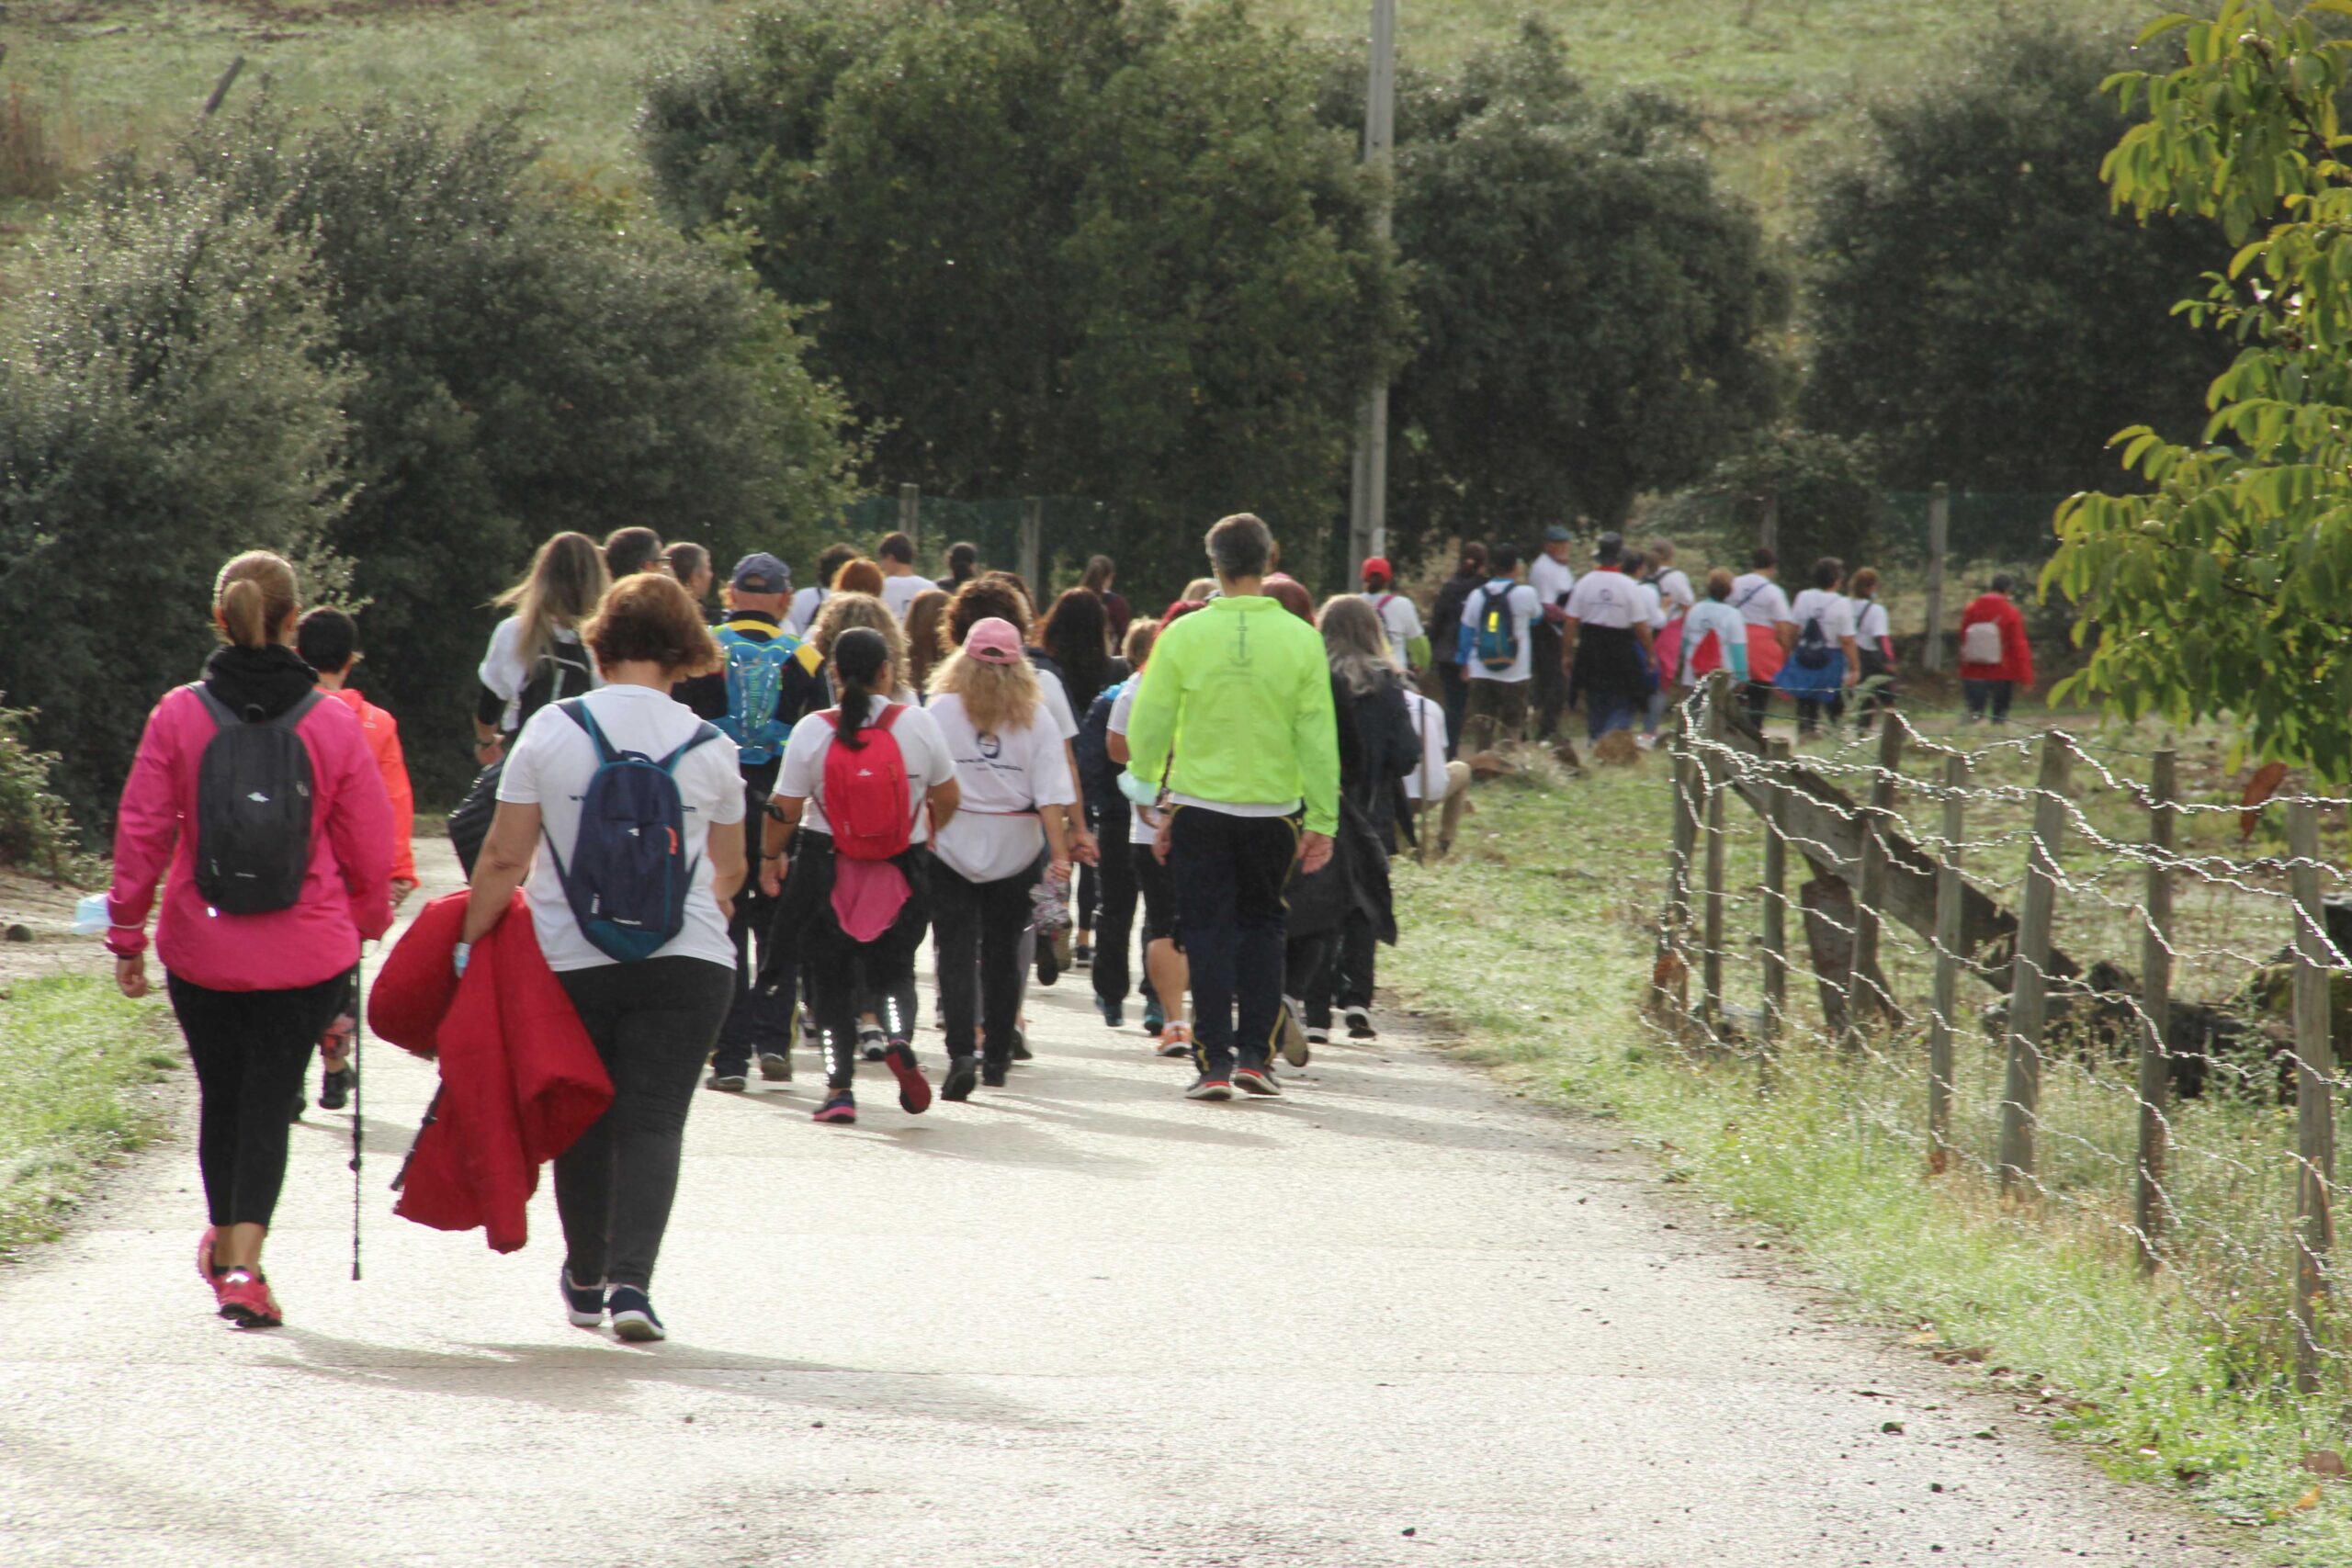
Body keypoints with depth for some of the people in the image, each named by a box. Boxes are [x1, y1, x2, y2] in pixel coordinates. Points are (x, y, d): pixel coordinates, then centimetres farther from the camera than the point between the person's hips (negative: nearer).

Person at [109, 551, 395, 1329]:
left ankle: (225, 1243, 35)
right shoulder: (334, 725, -6)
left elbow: (141, 832, -3)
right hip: (306, 955, -1)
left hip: (201, 949, 1)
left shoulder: (179, 716, -5)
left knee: (221, 1097, 18)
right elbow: (371, 850, 0)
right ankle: (243, 1263, -10)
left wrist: (127, 934, 6)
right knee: (270, 1101, 3)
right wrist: (365, 923, 18)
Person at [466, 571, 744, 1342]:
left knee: (583, 1121, 16)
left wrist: (469, 939, 6)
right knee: (652, 1121, -1)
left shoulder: (551, 730, -4)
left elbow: (505, 858, -5)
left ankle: (586, 1279, 30)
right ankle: (631, 1280, -18)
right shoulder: (710, 747, -1)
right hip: (688, 963, -1)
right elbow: (728, 873, 10)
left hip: (571, 962, 1)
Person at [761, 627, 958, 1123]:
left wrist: (770, 857, 12)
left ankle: (839, 1086, 2)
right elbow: (947, 797, 3)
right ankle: (900, 1036, -15)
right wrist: (929, 835, 23)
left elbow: (786, 809, -5)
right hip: (902, 868, 1)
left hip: (827, 870, -1)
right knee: (894, 966, 16)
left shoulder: (813, 731, -8)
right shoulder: (917, 722, -5)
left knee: (830, 976, 9)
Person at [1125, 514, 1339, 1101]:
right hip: (1273, 809, 1)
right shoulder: (1300, 638, -5)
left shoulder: (1184, 635, -7)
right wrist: (1323, 820, 3)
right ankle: (1255, 1052, 10)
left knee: (1208, 930, 5)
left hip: (1200, 805, -1)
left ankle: (1214, 1060, 0)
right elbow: (1318, 737, -3)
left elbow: (1147, 728, -2)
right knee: (1262, 925, 16)